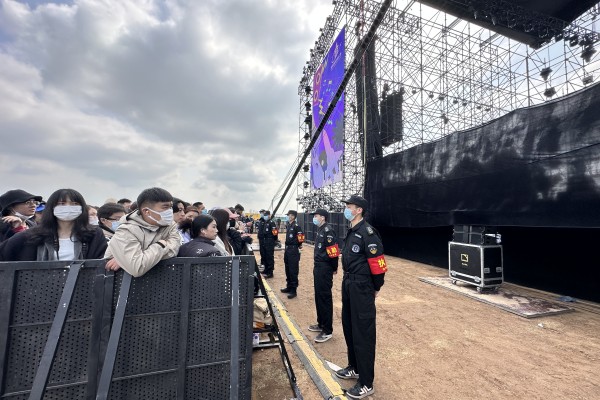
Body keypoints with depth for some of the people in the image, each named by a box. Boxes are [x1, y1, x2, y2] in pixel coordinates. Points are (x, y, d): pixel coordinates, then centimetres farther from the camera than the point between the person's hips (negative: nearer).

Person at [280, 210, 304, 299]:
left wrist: (296, 245, -5)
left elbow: (301, 238, -19)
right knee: (287, 270, 17)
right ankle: (289, 287, 31)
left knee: (293, 271, -1)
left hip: (293, 251, -9)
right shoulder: (288, 226, 11)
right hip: (287, 249, 9)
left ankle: (294, 290, 9)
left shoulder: (296, 226, -16)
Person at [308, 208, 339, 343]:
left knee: (325, 298, 1)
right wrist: (316, 268, 18)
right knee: (318, 297, 19)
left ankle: (327, 330, 14)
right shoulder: (319, 230, 13)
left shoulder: (328, 230, -18)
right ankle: (321, 323, 35)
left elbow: (333, 252, -21)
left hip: (325, 269, -10)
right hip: (318, 267, 10)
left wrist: (334, 269, -11)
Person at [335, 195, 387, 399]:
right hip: (348, 284, 10)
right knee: (348, 327, 21)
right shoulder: (351, 231, 10)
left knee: (363, 333, 3)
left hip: (362, 288, -9)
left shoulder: (368, 232, -19)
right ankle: (354, 368, 41)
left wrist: (376, 288, -8)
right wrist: (349, 280, 14)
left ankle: (366, 384, 20)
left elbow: (377, 263, -19)